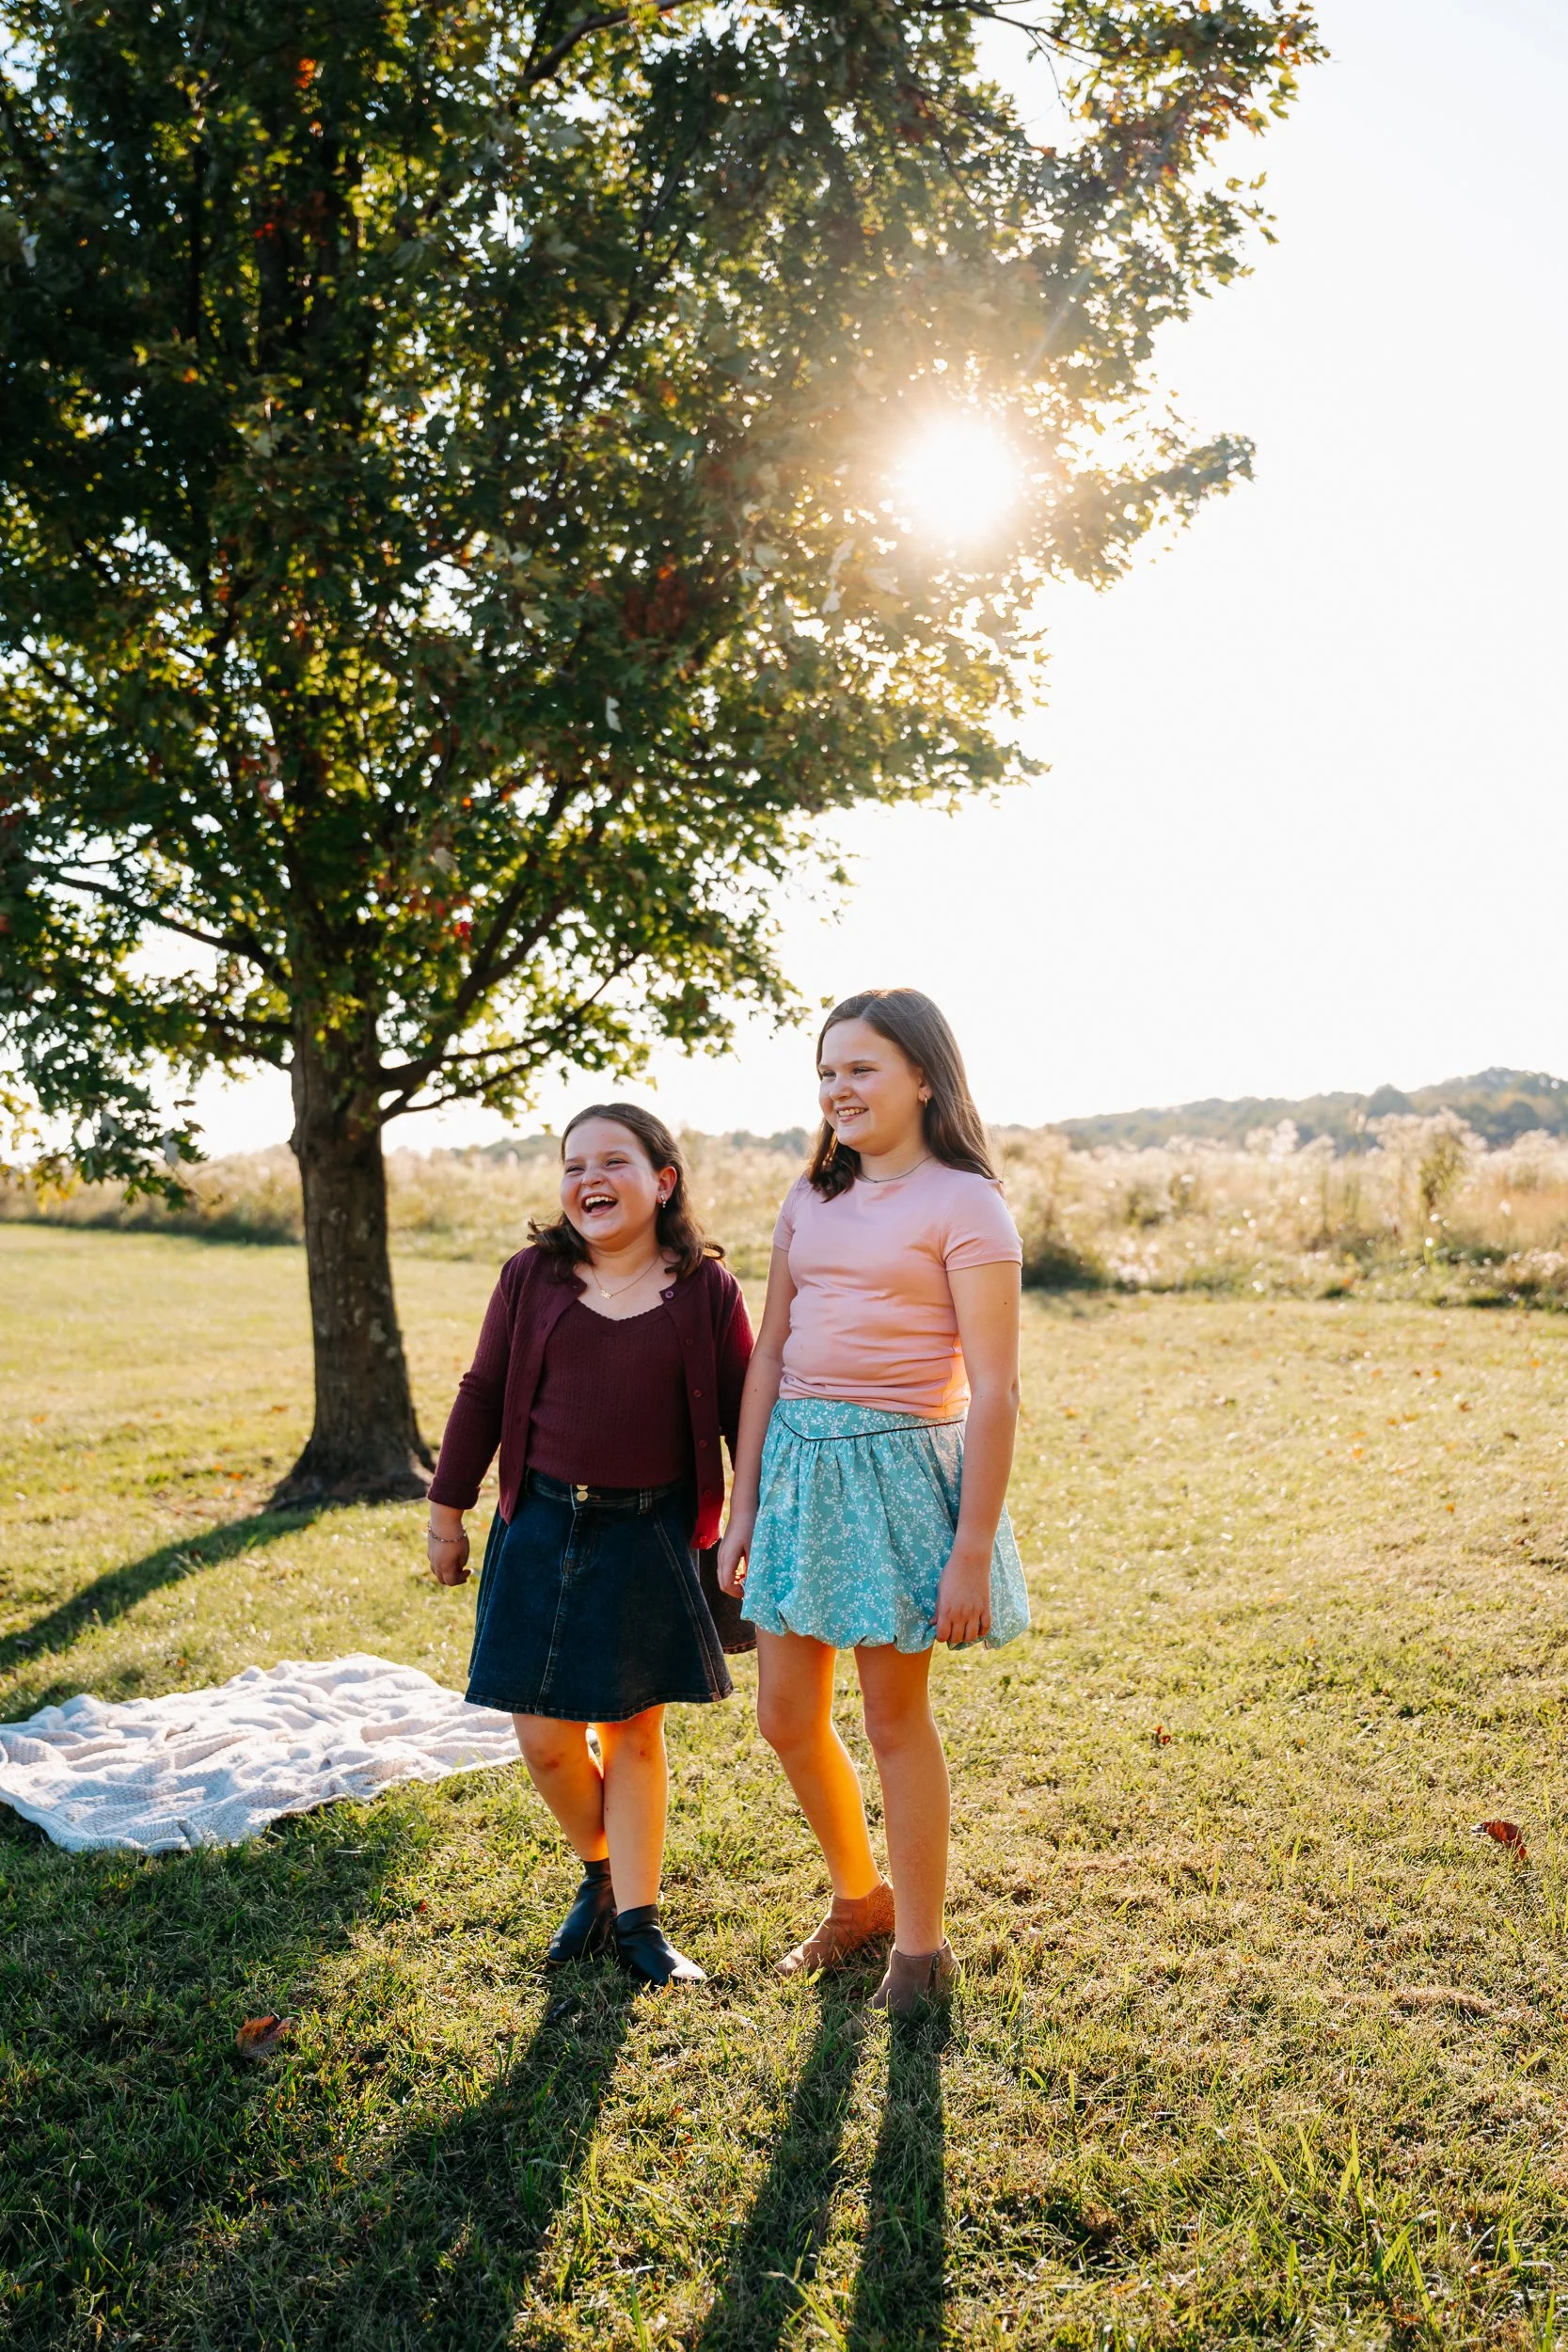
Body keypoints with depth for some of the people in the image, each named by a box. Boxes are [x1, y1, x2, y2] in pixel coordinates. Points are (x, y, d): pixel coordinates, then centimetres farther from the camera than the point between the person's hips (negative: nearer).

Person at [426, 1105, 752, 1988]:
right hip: (543, 1530, 2)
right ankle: (600, 1872, 34)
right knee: (544, 1737, 5)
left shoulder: (707, 1289, -3)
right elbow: (483, 1396, 7)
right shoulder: (532, 1276, 0)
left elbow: (744, 1417, 2)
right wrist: (447, 1511, 10)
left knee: (635, 1731, 10)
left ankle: (637, 1917, 27)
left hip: (652, 1538, -1)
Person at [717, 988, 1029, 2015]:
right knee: (787, 1717, 13)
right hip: (798, 1459, 6)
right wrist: (744, 1507, 10)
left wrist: (973, 1548, -15)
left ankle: (921, 1945, 29)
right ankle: (861, 1899, 39)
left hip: (899, 1464, -6)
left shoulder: (964, 1203, -9)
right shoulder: (811, 1201, 10)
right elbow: (769, 1356, 12)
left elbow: (994, 1389, -12)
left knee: (895, 1718, 7)